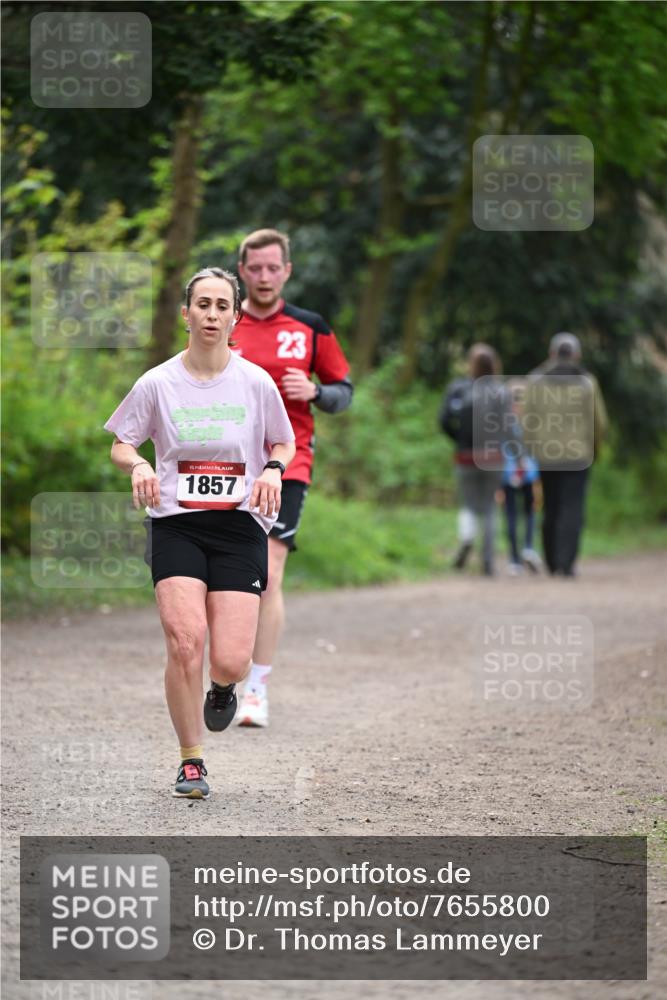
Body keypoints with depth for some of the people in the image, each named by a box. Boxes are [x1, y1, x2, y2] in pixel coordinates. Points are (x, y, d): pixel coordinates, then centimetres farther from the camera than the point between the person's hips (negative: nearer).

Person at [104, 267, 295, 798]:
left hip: (240, 526, 0)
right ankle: (191, 762, -2)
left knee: (231, 661, -10)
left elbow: (285, 443, 13)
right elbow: (120, 445, 11)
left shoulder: (256, 382, 0)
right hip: (177, 526, 0)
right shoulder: (158, 383, 0)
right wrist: (137, 465, -11)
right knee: (185, 642, -19)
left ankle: (223, 686, 31)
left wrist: (273, 469, -9)